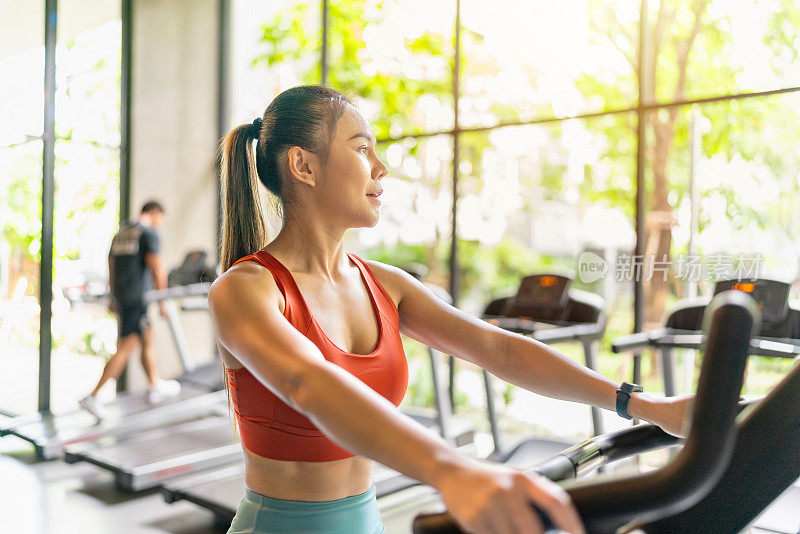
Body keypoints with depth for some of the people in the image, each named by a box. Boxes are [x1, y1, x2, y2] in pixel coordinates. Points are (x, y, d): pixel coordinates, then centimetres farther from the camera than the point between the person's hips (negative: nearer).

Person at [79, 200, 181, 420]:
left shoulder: (120, 233, 17)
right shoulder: (149, 233, -9)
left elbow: (111, 268, 21)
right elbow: (157, 270, -15)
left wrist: (113, 299, 26)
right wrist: (163, 301, -8)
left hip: (121, 296, 9)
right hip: (137, 297, -9)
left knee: (147, 340, 20)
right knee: (125, 350, -6)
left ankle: (155, 386, 30)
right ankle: (92, 397, -8)